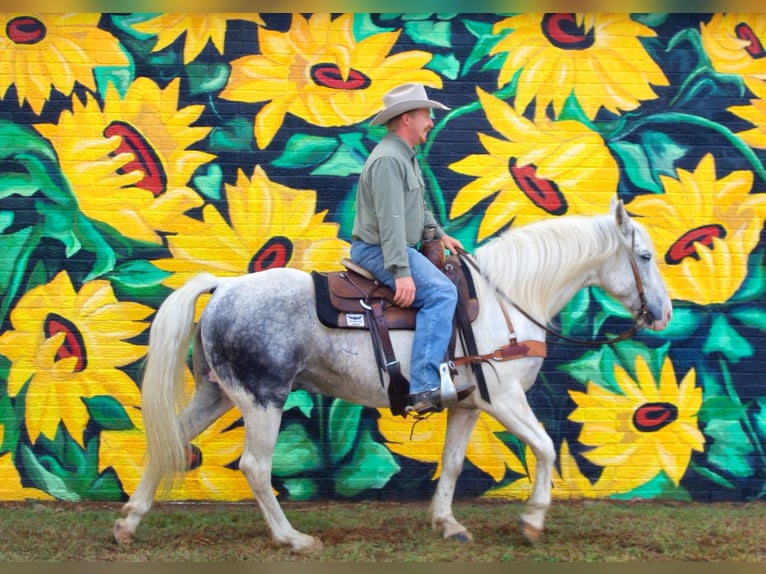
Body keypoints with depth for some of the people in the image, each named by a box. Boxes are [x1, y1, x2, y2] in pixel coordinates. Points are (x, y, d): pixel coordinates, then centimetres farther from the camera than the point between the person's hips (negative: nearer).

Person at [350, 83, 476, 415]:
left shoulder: (406, 157, 17)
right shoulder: (388, 159, -18)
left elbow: (418, 206, 30)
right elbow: (391, 220, -25)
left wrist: (440, 235, 20)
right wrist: (402, 272, -29)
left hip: (398, 247, 12)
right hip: (377, 250, -12)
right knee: (441, 293, -25)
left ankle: (442, 376, 17)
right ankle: (424, 389, -33)